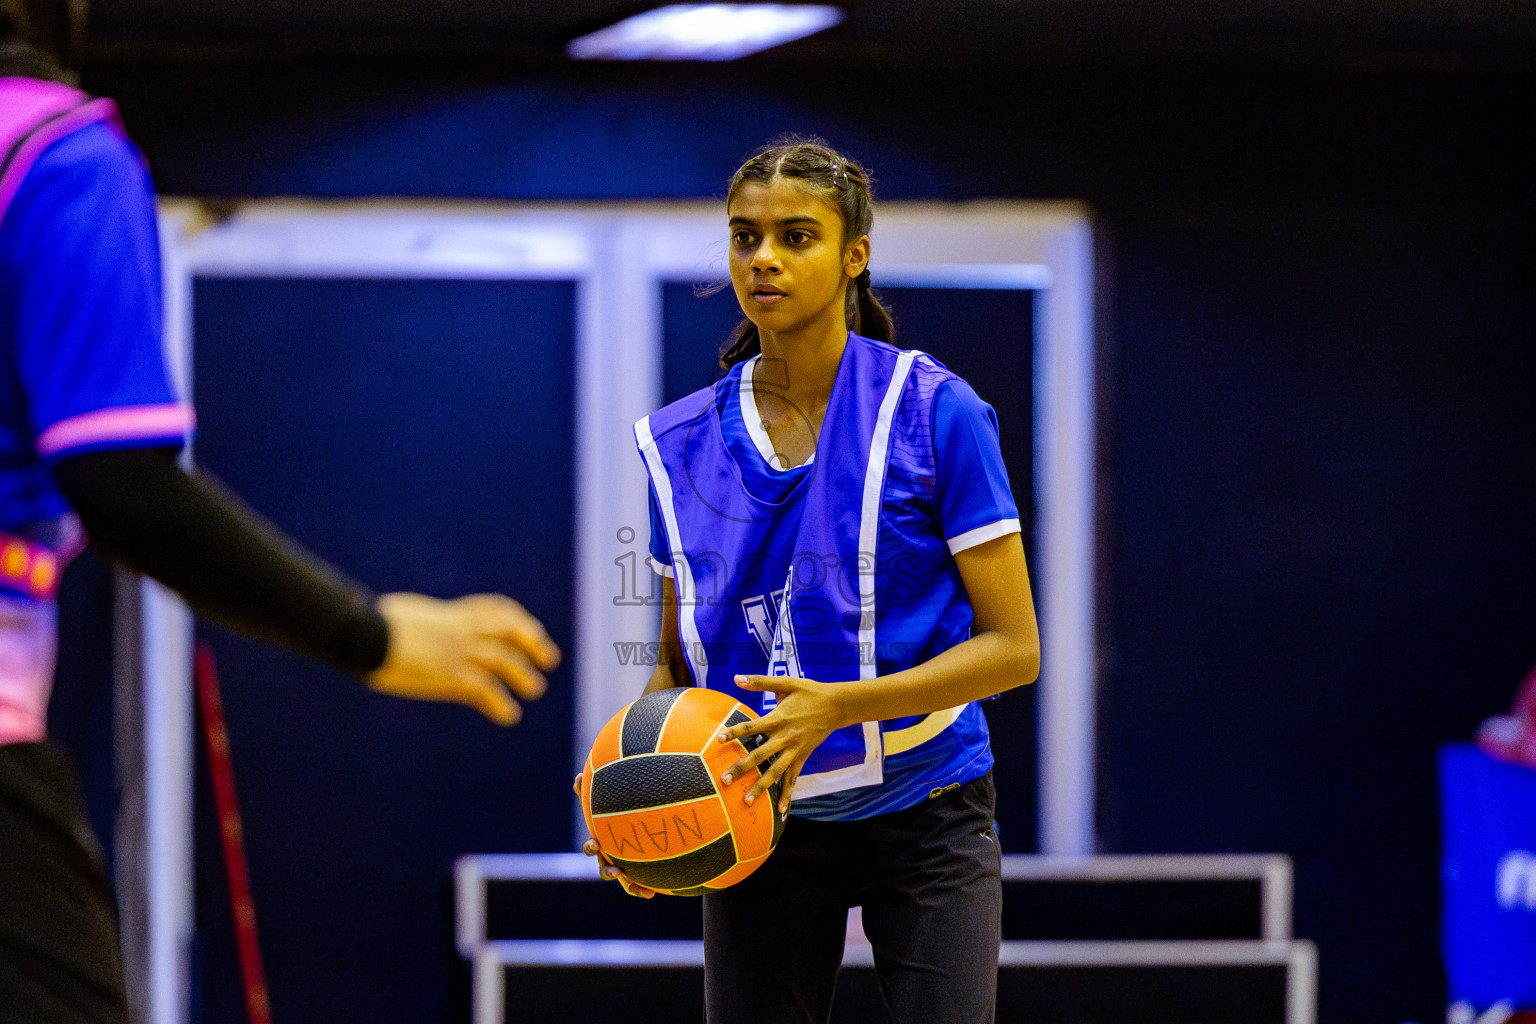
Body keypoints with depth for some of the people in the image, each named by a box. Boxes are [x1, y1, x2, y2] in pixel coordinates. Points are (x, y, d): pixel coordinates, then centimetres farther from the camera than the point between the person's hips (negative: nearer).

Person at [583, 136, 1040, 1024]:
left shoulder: (934, 410, -9)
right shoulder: (678, 444, 3)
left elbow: (1013, 647, -10)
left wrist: (837, 707, -22)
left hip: (925, 816, -3)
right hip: (757, 820, 3)